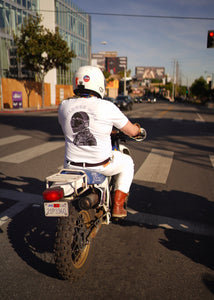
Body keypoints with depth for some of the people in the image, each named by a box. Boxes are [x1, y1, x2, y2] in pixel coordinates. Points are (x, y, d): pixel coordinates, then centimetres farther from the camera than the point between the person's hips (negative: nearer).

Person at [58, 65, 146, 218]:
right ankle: (118, 206, 21)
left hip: (72, 166, 4)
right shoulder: (107, 107, -13)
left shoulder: (64, 106, -3)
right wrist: (138, 129, 23)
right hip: (100, 166, -3)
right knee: (127, 162, 26)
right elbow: (132, 132, -3)